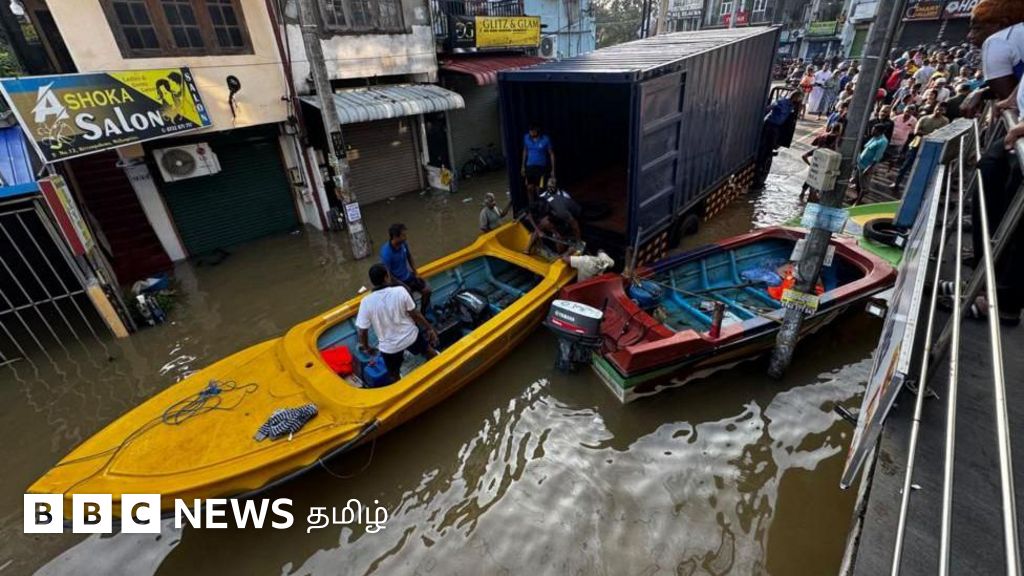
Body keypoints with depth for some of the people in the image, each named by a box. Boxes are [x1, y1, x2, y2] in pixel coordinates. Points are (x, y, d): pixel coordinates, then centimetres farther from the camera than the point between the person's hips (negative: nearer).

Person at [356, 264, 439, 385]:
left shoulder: (366, 302, -19)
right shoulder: (400, 291, -20)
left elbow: (362, 331, -13)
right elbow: (415, 314, -11)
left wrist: (366, 348, 6)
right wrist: (430, 329, 4)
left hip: (389, 346, -1)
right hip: (411, 336, 1)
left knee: (394, 376, 25)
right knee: (429, 352, 33)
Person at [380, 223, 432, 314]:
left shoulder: (403, 243, -11)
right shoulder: (386, 253, -30)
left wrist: (415, 273, 8)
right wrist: (403, 286, -20)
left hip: (408, 276, 7)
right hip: (397, 281, -7)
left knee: (427, 289, 3)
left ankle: (425, 313, 24)